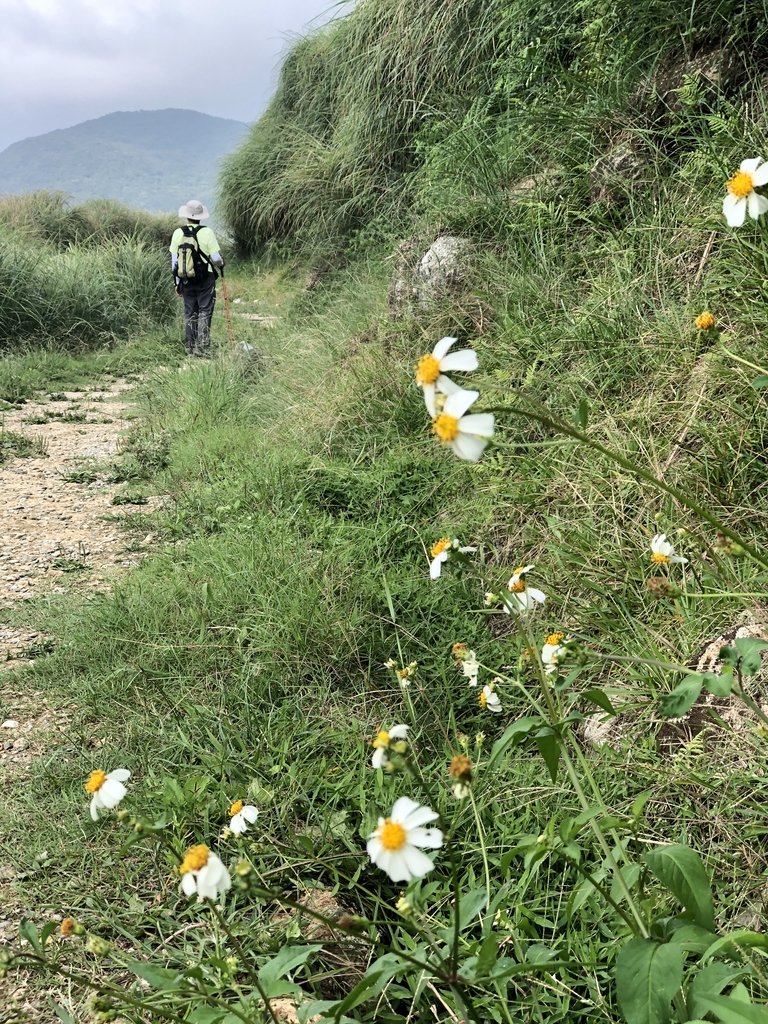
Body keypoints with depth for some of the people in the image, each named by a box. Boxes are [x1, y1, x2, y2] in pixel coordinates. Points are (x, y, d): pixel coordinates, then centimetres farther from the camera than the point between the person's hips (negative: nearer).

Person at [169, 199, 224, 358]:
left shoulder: (178, 233, -1)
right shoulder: (207, 232, -10)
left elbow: (174, 261, 2)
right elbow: (216, 258, -9)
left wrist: (177, 282, 11)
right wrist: (221, 264, 15)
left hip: (186, 279, 3)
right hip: (206, 278, -3)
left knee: (189, 314, 12)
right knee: (204, 312, 2)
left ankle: (190, 349, 16)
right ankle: (202, 348, -5)